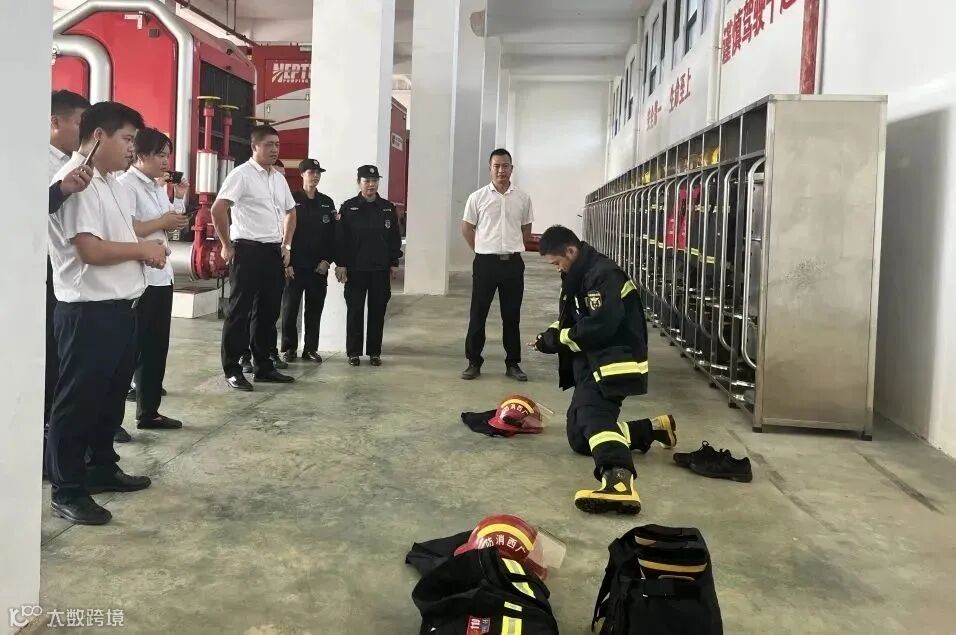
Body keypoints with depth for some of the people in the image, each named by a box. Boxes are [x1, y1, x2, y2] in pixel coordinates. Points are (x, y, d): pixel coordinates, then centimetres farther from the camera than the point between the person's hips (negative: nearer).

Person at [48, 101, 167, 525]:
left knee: (112, 395, 19)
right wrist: (143, 249, -11)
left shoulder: (112, 183, 14)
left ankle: (101, 468, 34)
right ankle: (67, 491, 10)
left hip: (121, 306, 10)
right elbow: (91, 250, -24)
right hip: (88, 310, -10)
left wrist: (146, 250, 2)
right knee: (77, 400, 0)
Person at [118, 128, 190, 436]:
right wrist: (163, 222, -14)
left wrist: (180, 197, 8)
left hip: (162, 275, 8)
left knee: (156, 346, 12)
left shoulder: (159, 186, 14)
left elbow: (174, 226, 19)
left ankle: (149, 412, 22)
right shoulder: (126, 184, -12)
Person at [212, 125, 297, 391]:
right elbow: (217, 210, -16)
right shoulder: (241, 174, -10)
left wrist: (286, 245, 16)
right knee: (240, 310, -1)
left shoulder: (279, 179, 13)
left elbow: (290, 212, 26)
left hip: (274, 252, 7)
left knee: (269, 311, 11)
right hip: (248, 250, -7)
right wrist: (227, 246, -10)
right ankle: (232, 369, 6)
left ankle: (263, 366, 21)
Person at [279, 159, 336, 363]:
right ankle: (289, 348, 12)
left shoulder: (327, 203, 10)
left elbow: (332, 235, 9)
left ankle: (311, 349, 14)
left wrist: (327, 260, -2)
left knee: (315, 309, 6)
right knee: (290, 308, 2)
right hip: (294, 266, -3)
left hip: (319, 267, 3)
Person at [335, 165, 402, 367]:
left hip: (381, 269, 2)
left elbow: (395, 237, 9)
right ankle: (353, 352, 11)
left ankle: (374, 352, 16)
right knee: (354, 311, 2)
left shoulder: (388, 208, 7)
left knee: (378, 311, 6)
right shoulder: (348, 208, -1)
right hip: (355, 269, -2)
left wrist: (394, 263, 5)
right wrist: (340, 264, -8)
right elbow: (340, 238, -3)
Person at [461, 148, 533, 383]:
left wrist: (513, 248, 12)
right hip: (485, 262, -1)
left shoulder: (523, 198, 3)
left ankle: (513, 363, 17)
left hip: (513, 263, 2)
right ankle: (474, 362, 13)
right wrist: (481, 250, 7)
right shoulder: (478, 197, -2)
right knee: (478, 314, 3)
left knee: (512, 316, 8)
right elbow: (466, 228, 6)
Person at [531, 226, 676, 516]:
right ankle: (656, 428, 20)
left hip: (614, 361, -11)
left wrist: (559, 338, -13)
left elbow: (601, 325, -26)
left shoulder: (603, 275, -17)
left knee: (591, 412, -35)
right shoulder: (579, 275, 16)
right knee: (579, 437, 11)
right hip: (593, 363, 11)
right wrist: (553, 333, 3)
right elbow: (574, 319, 24)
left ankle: (619, 478, -59)